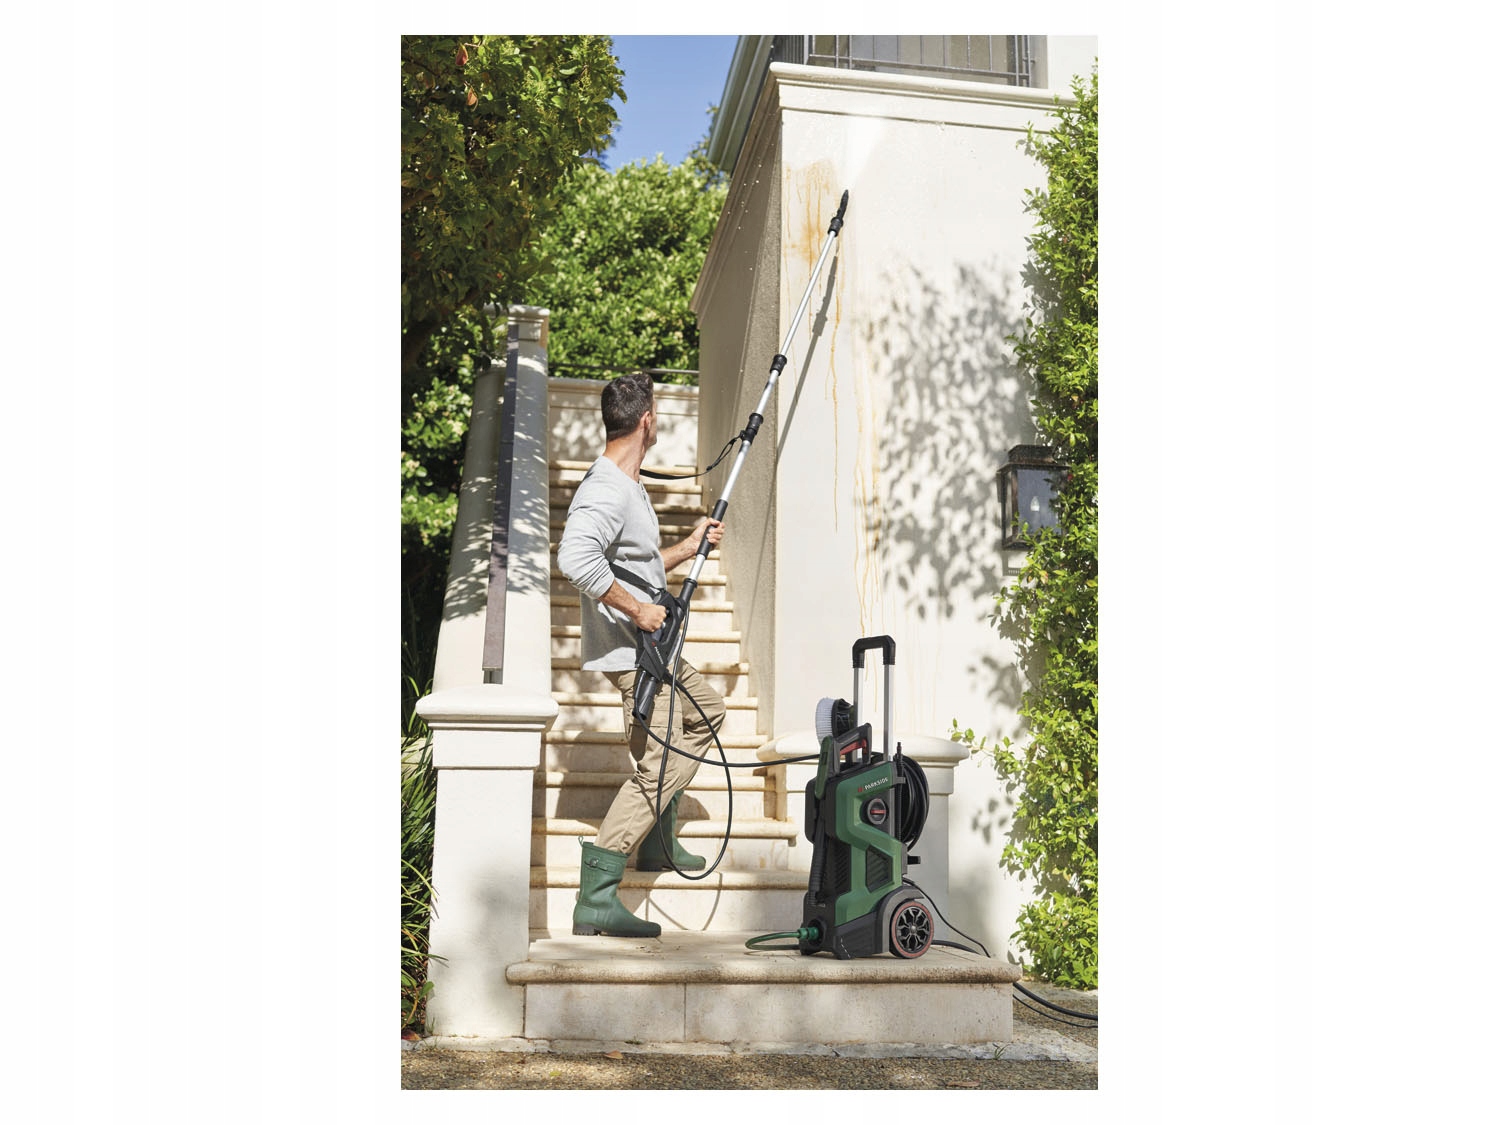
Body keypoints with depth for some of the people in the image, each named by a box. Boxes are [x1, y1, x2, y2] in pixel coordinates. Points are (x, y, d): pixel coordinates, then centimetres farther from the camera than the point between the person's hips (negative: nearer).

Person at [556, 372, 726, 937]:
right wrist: (637, 609, -28)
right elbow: (576, 558, -35)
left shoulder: (628, 486, 16)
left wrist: (689, 547, 25)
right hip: (631, 651, -11)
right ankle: (596, 897, -15)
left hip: (651, 647, 11)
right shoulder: (606, 490, -19)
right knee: (660, 763, -14)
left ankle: (658, 841, 28)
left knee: (707, 710, 27)